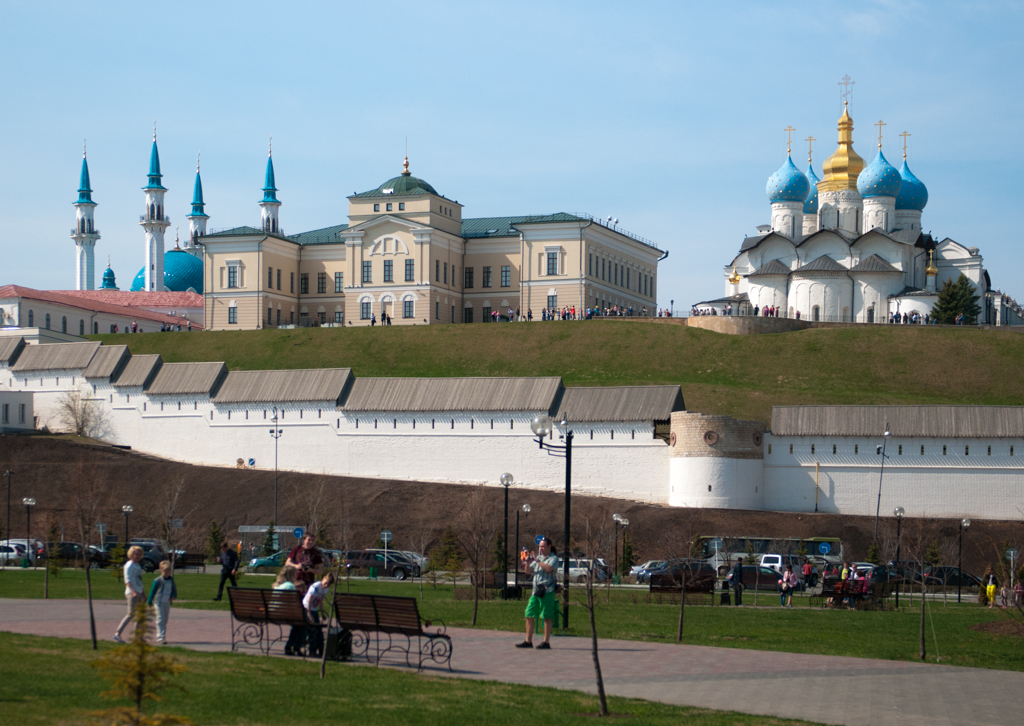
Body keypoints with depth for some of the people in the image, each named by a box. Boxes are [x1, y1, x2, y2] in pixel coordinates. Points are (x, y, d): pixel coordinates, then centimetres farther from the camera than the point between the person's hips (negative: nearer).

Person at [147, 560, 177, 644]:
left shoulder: (171, 580, 7)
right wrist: (150, 602, 1)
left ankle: (163, 637, 18)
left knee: (165, 621, 10)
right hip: (159, 602, -6)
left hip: (167, 603, 6)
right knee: (160, 620, -11)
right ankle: (160, 638, -16)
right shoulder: (157, 581, -10)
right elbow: (152, 591, -3)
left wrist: (173, 596, -4)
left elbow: (174, 589, 17)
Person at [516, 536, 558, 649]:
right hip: (536, 591, 7)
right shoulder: (538, 558, 19)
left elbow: (549, 569, -22)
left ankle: (546, 642, -1)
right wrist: (527, 563, 2)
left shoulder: (553, 559, -2)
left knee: (546, 618, -4)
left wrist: (537, 561, -18)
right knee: (529, 616, 6)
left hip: (547, 592, -7)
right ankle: (528, 641, 12)